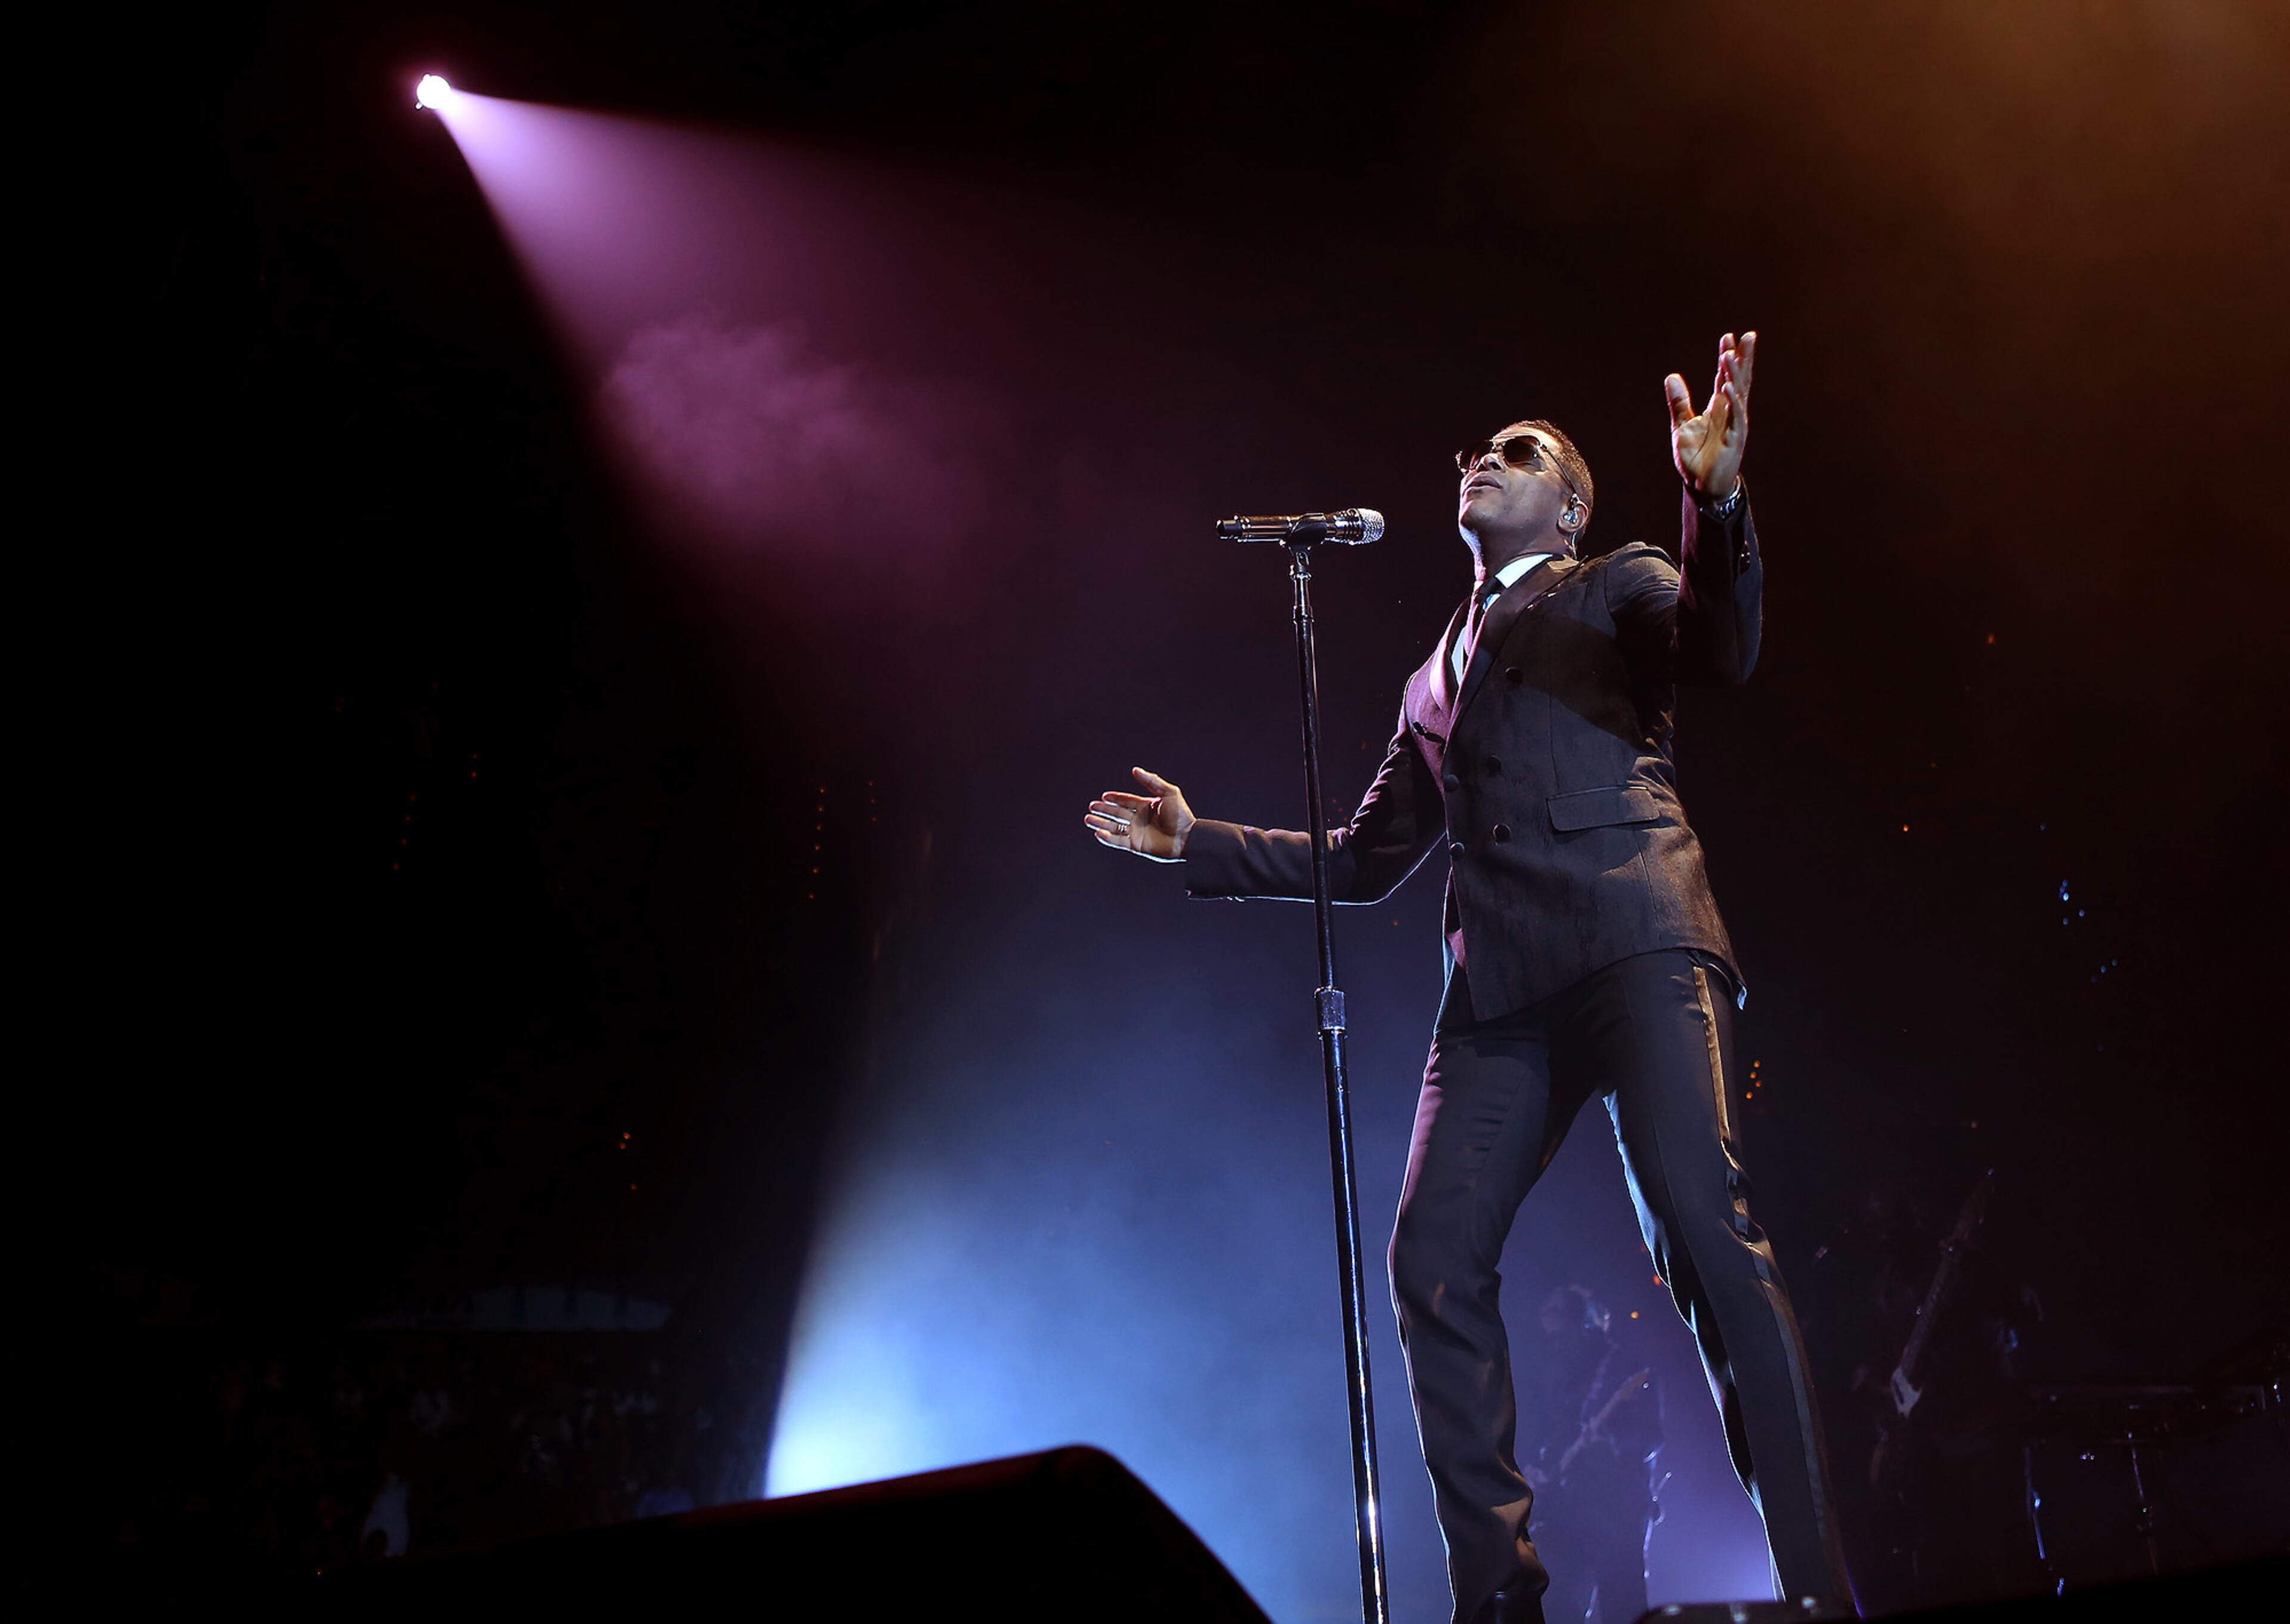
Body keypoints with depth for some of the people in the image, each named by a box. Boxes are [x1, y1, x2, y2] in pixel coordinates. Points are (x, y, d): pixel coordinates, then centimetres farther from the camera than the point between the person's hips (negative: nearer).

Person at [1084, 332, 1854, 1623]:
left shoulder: (1618, 586, 19)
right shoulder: (1435, 682, 32)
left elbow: (1720, 646, -3)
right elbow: (1367, 860, 31)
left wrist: (1716, 500, -21)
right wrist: (1197, 841, 28)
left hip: (1633, 937, -4)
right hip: (1499, 984, 5)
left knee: (1704, 1227, -18)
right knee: (1436, 1259, -9)